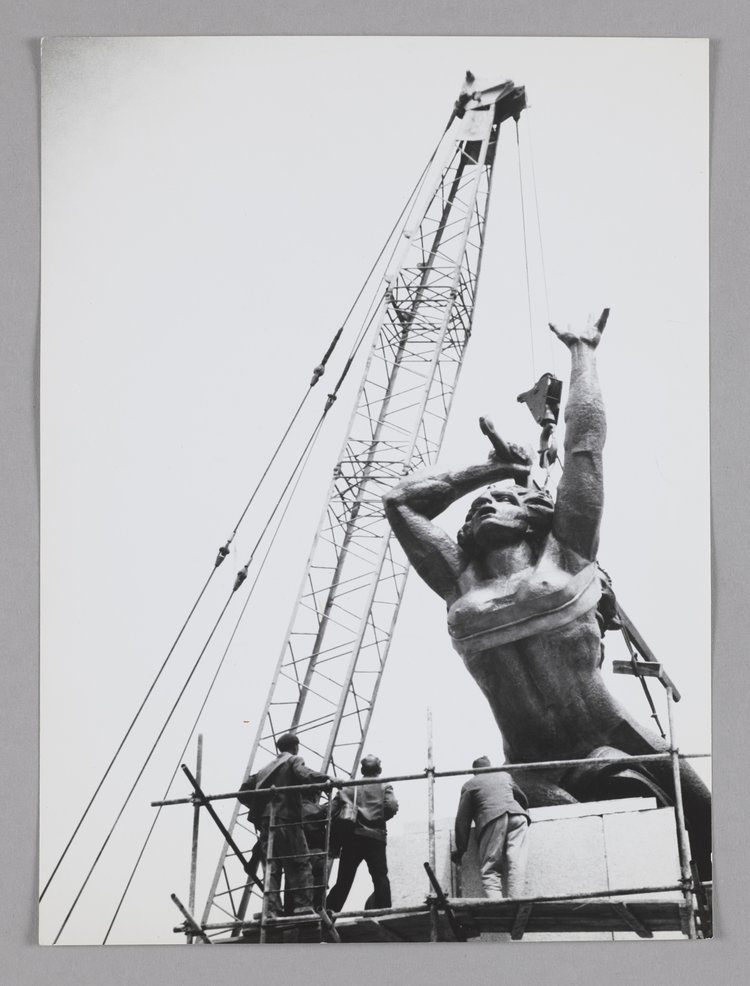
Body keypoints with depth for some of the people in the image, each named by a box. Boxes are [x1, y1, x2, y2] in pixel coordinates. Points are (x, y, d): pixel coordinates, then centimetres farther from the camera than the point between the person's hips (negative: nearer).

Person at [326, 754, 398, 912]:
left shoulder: (350, 787, 14)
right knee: (380, 877, -2)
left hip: (352, 836, 2)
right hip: (375, 836, -2)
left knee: (343, 880, 3)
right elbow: (392, 806, -7)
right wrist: (380, 819, 10)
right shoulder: (384, 787, 9)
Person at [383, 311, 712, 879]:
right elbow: (401, 500, 20)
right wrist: (497, 465, 23)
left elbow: (586, 441, 7)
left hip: (617, 744, -1)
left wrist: (583, 351, 18)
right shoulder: (462, 582, 11)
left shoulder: (565, 551, 5)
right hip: (537, 770, 2)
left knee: (707, 824, -4)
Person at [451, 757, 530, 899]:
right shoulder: (505, 776, 32)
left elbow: (463, 819, 16)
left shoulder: (469, 785, 21)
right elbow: (523, 799, 44)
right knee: (516, 863, -7)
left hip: (492, 820, -3)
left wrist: (460, 850, 17)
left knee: (490, 870, -5)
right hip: (517, 815, 3)